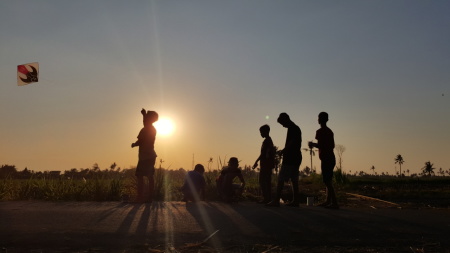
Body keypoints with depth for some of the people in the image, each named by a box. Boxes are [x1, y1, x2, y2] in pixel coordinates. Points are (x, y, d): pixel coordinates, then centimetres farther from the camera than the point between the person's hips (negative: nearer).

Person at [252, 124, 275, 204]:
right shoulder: (270, 140, 18)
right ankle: (268, 198, 14)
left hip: (265, 164, -10)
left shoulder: (266, 141, -12)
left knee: (263, 181, -9)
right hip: (269, 164, 10)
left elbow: (263, 153, -16)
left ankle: (266, 198, -11)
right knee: (267, 181, 11)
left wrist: (256, 161, -9)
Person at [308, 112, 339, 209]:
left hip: (326, 159, -9)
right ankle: (328, 201, 19)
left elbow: (320, 145, -20)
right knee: (328, 180, 14)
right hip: (331, 158, 9)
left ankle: (335, 203, -14)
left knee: (327, 181, -10)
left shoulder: (320, 131, -11)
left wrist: (313, 144, -1)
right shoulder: (330, 131, 16)